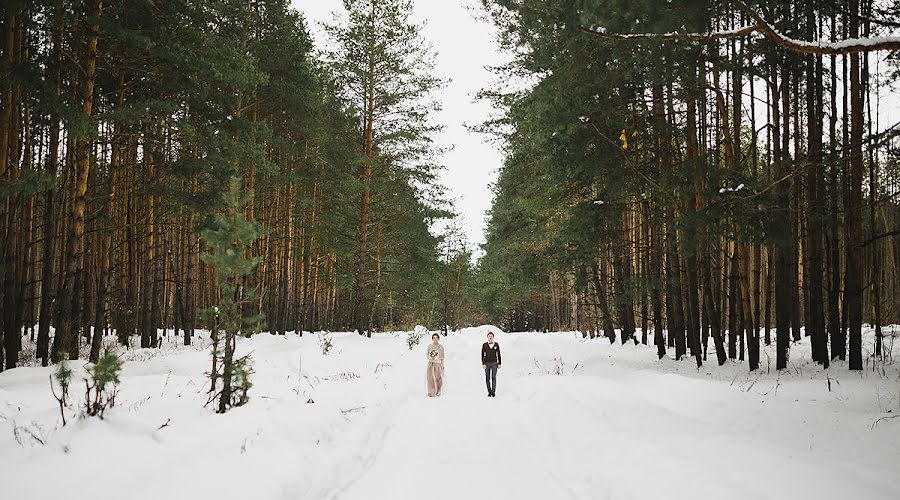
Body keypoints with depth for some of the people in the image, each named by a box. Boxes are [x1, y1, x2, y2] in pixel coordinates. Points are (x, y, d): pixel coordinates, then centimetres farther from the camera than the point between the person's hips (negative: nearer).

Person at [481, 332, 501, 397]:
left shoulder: (496, 345, 4)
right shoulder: (484, 345, 3)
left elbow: (498, 354, 9)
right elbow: (482, 355, 3)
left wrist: (499, 363, 5)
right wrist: (483, 363, -5)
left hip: (494, 363, 0)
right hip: (487, 363, 0)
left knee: (494, 377, -5)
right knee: (487, 378, 1)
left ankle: (493, 392, 0)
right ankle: (489, 392, 9)